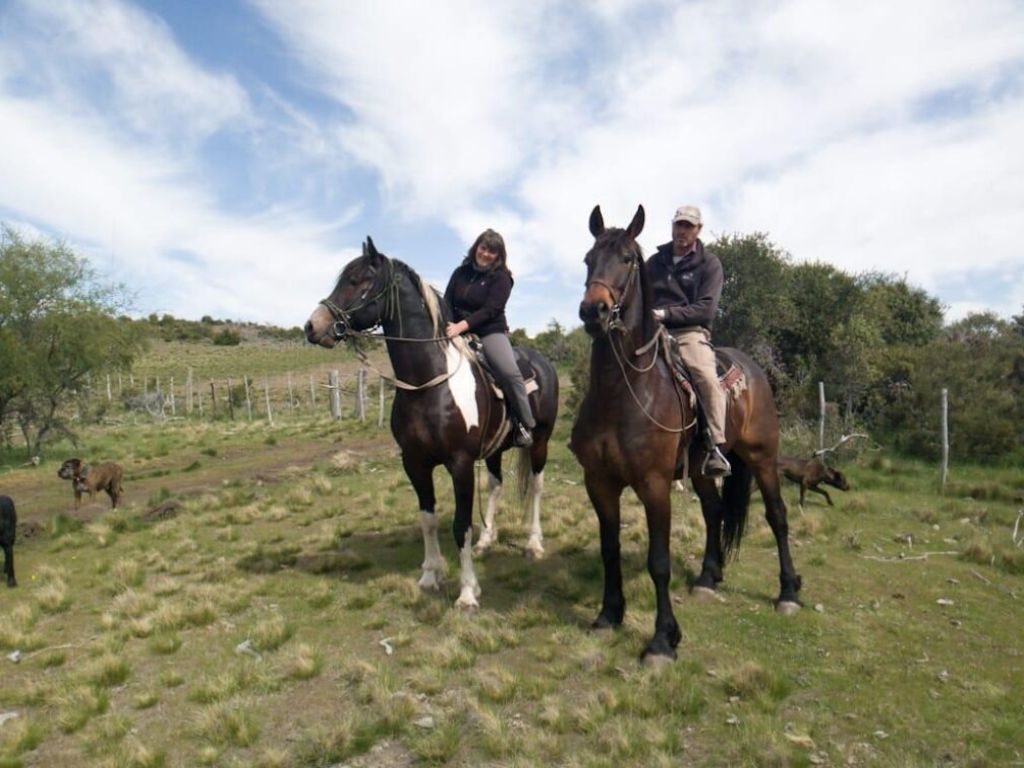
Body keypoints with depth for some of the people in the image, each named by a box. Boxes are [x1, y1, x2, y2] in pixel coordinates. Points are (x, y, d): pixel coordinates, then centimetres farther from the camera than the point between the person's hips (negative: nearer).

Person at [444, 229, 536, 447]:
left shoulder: (501, 278, -3)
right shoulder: (461, 272, 11)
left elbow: (490, 310, -15)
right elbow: (447, 303, 7)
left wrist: (461, 325, -28)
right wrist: (444, 325, -15)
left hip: (491, 332, -5)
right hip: (459, 333, 5)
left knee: (510, 372, -26)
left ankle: (525, 423, -10)